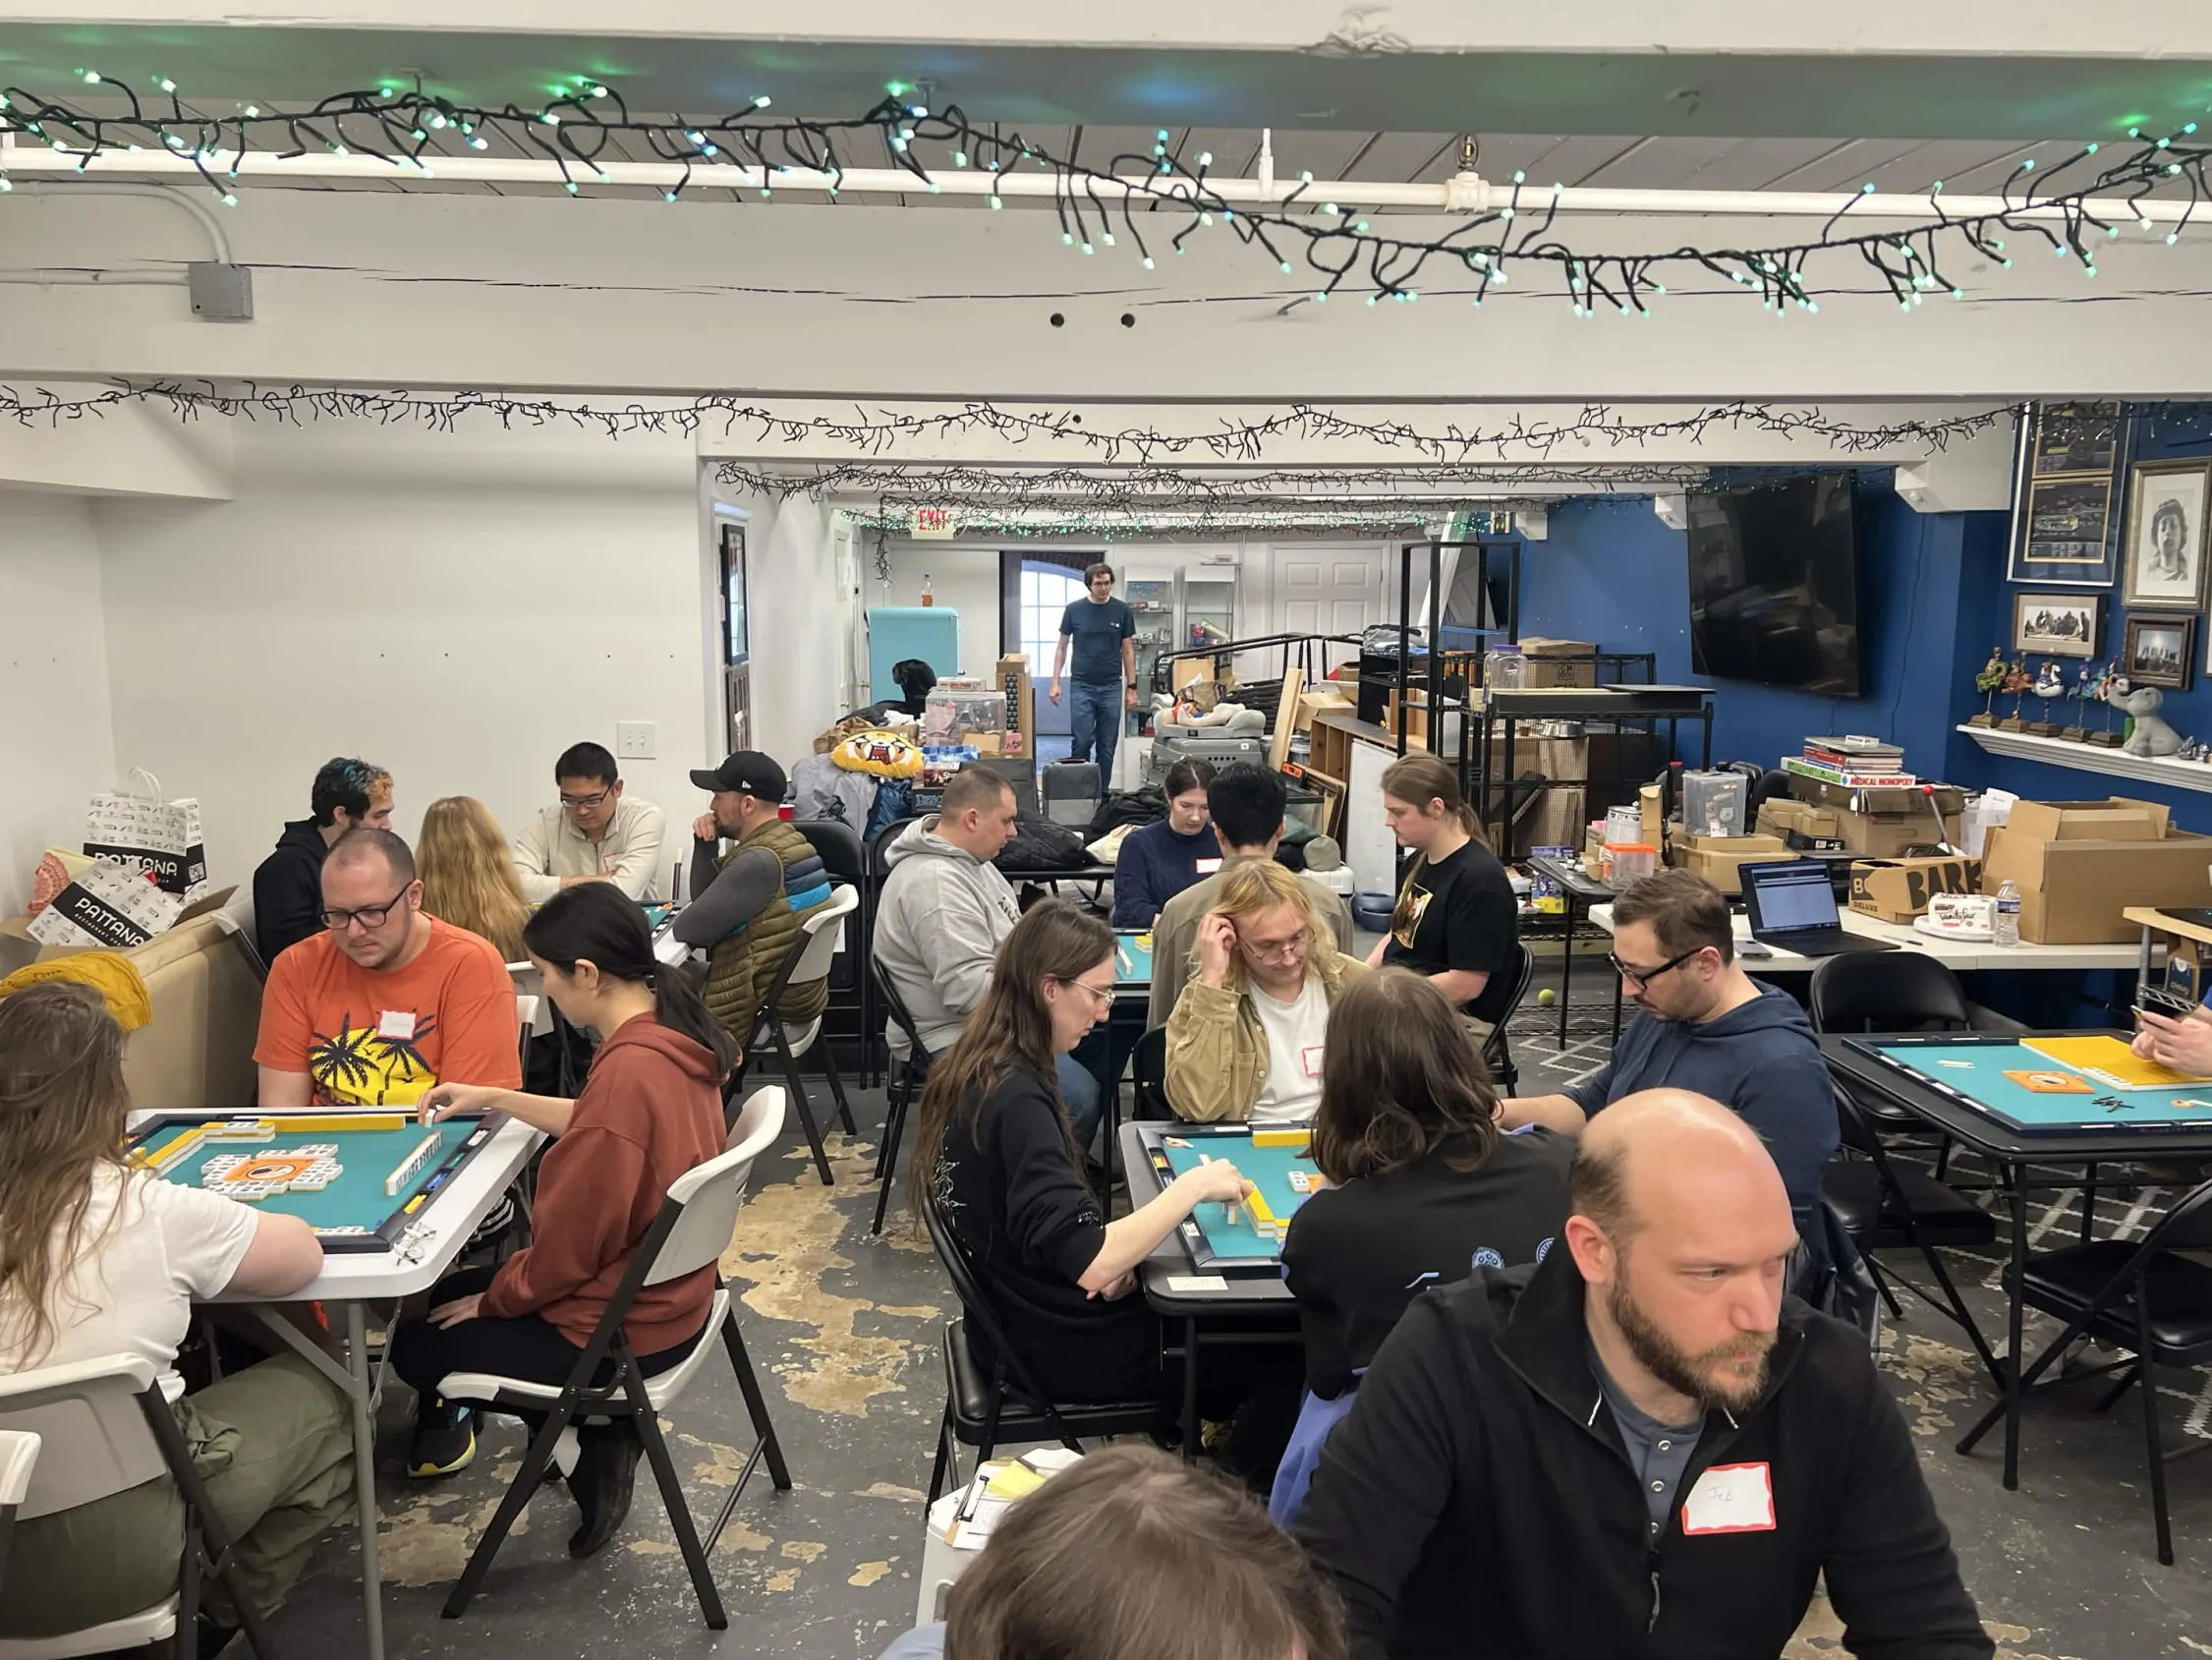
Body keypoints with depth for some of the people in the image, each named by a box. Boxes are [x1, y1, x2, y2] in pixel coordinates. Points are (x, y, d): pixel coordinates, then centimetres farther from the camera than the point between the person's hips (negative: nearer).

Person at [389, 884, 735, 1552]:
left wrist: (493, 1299, -5)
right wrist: (494, 1099, 12)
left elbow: (570, 1242, -23)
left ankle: (587, 1436, 14)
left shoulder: (627, 1071, -33)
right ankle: (592, 1423, 16)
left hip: (617, 1325, -8)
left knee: (414, 1345, 13)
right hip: (661, 1289, 9)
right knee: (446, 1293, 24)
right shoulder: (674, 1033, -5)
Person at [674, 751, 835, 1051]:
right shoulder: (786, 842, 7)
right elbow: (705, 900, 11)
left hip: (760, 1008, -9)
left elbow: (688, 929, -21)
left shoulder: (760, 862, -25)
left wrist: (679, 920, 1)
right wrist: (706, 845, -3)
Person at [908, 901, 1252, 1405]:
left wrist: (1112, 1253, -7)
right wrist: (1193, 1185, -23)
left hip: (1018, 1319, 8)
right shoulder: (1017, 1101, -29)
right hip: (1058, 1347, -8)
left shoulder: (973, 1070, -1)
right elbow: (1090, 1264, -33)